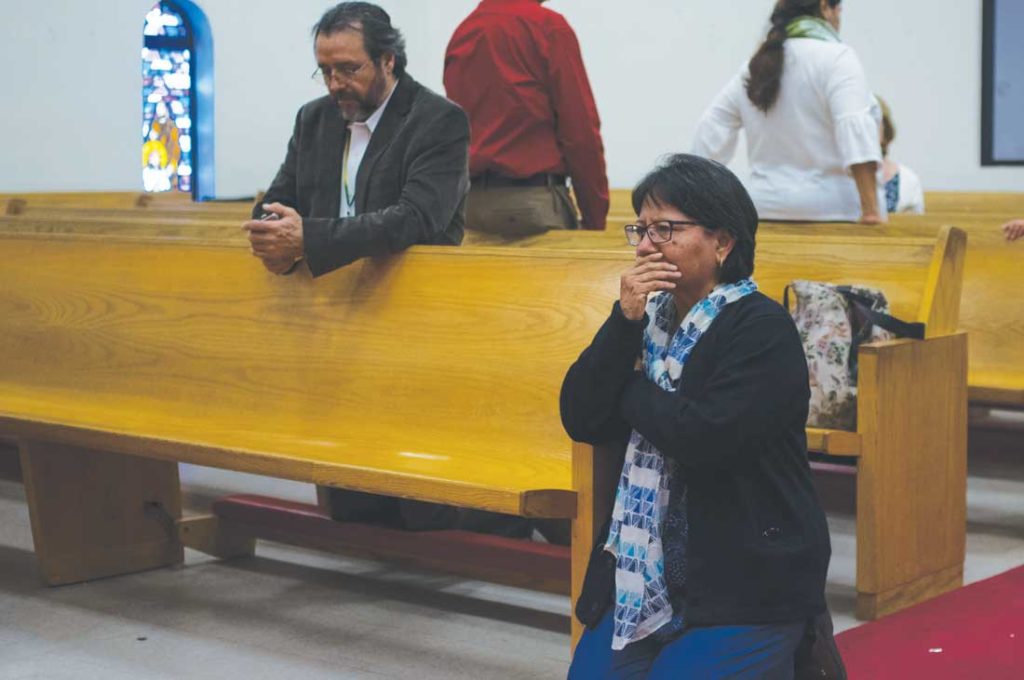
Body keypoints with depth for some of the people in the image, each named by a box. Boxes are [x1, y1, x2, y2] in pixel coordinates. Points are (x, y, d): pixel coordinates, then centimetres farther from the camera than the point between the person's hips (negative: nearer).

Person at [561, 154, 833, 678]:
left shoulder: (762, 329, -12)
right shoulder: (648, 318, 9)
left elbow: (704, 438, -25)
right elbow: (580, 419, 0)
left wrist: (626, 390, -7)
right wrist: (623, 321, -12)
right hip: (644, 574, 6)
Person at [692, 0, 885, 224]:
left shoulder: (755, 65, 12)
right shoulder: (837, 57, -5)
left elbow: (710, 133, 15)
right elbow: (855, 130, -17)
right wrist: (871, 209, -21)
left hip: (767, 208, 6)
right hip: (833, 212, -6)